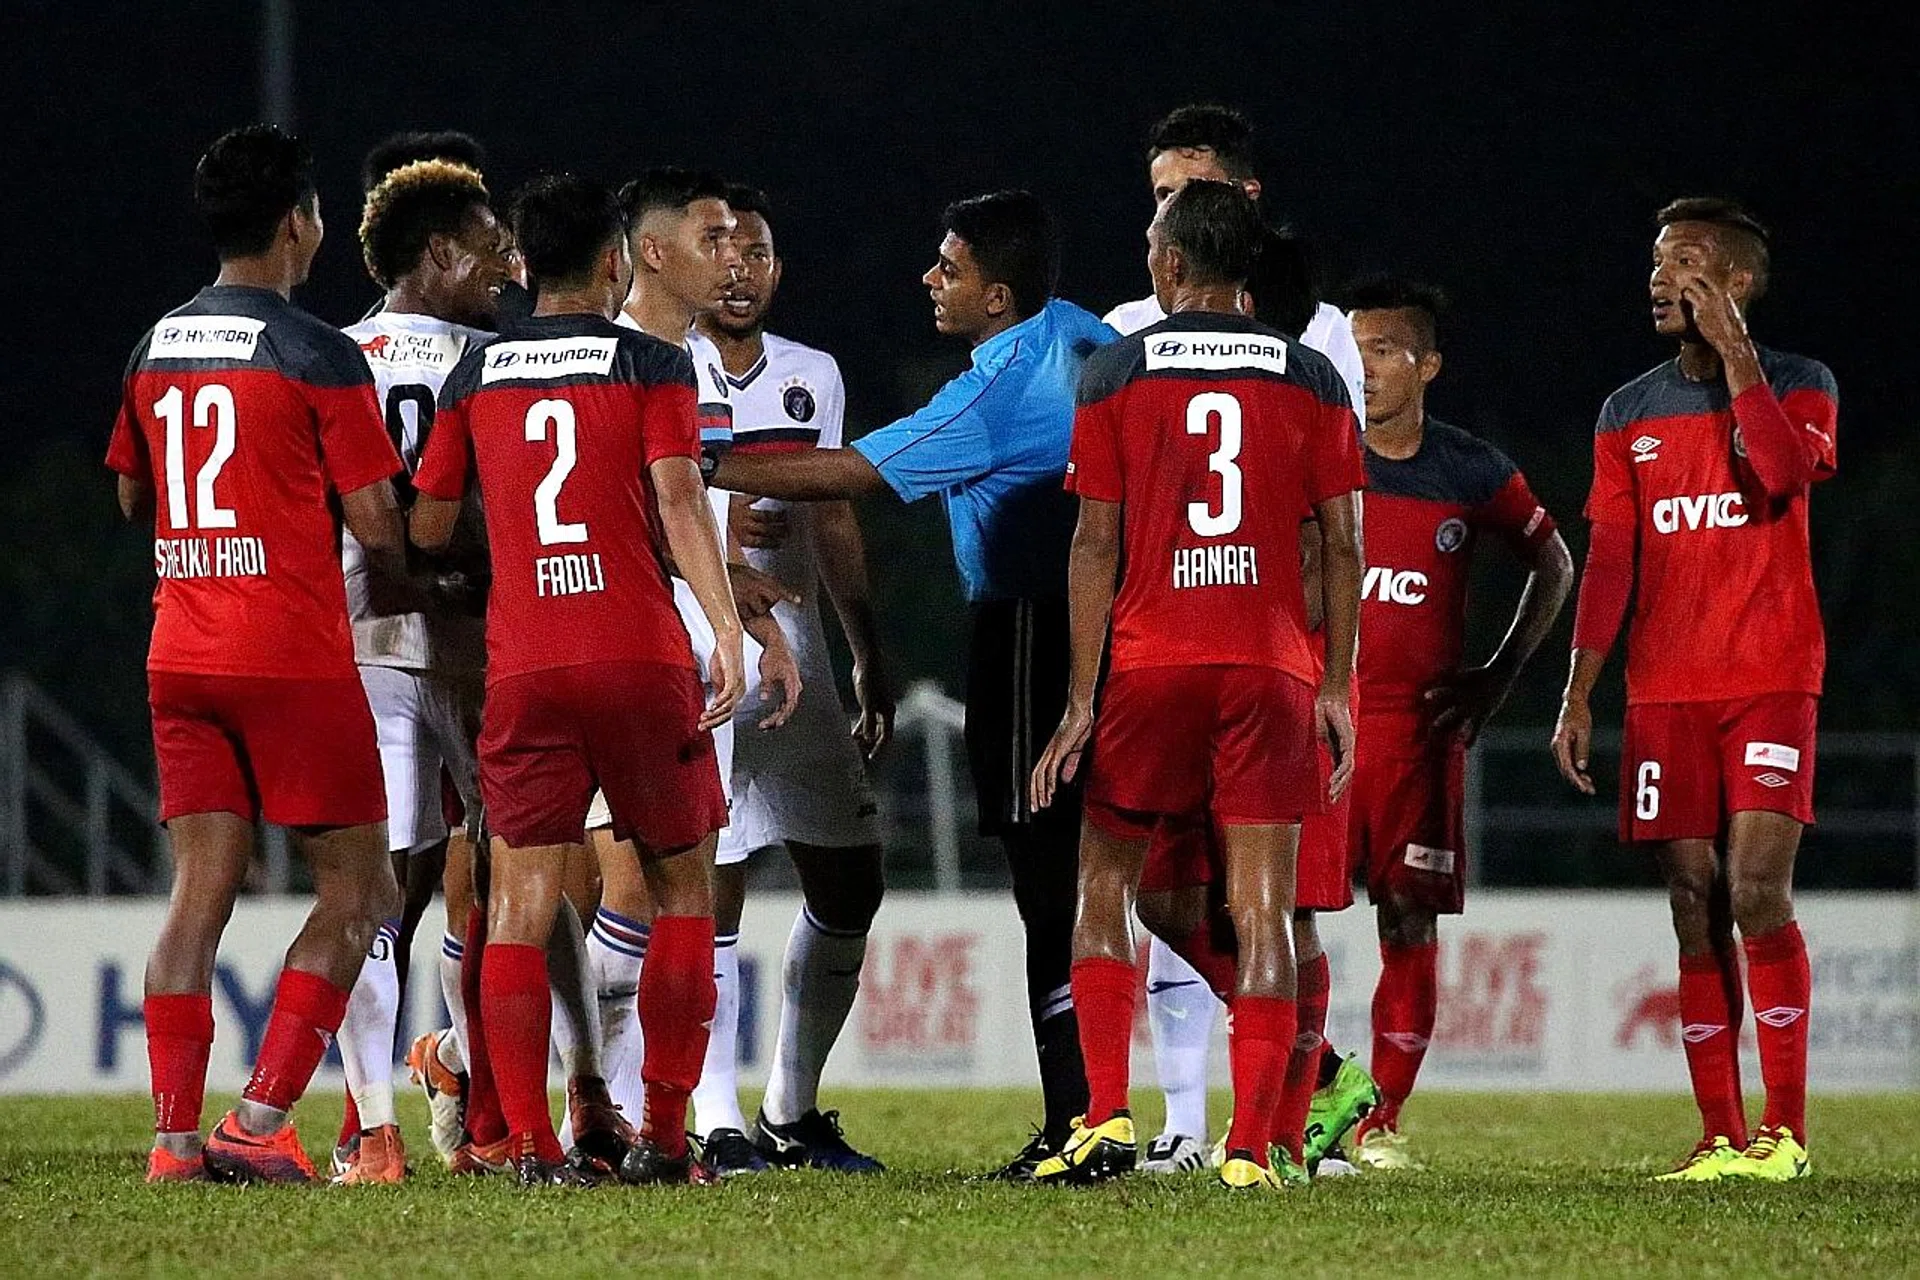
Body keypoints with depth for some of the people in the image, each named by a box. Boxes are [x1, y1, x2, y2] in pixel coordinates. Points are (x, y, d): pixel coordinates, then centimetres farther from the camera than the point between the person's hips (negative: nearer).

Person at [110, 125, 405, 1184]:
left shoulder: (156, 349, 9)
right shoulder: (318, 355, -9)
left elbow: (131, 494, 22)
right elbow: (374, 521, -8)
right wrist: (411, 582, 11)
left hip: (180, 650, 6)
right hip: (293, 652, -6)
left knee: (201, 888, 6)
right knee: (356, 888, 2)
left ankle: (175, 1136, -1)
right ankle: (259, 1119, -9)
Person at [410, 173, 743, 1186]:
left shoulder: (475, 373, 10)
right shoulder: (652, 367, 2)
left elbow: (428, 525, 13)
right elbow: (678, 503, -11)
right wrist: (728, 627, -16)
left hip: (520, 669, 2)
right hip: (642, 657, -2)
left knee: (520, 904, 1)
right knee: (681, 891, 9)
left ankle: (530, 1144, -8)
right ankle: (661, 1136, 4)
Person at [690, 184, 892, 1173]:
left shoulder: (812, 377, 13)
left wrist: (869, 655, 16)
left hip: (790, 638, 6)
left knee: (849, 885, 5)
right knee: (711, 886, -8)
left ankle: (793, 1110, 16)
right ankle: (716, 1120, -4)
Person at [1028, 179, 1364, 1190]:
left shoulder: (1116, 372, 1)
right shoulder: (1309, 378, 6)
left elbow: (1097, 545, -1)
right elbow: (1341, 543, 4)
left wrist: (1082, 702, 0)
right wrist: (1336, 688, 11)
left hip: (1152, 663, -1)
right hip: (1273, 670, 1)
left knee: (1104, 886, 12)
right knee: (1261, 910, 0)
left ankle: (1108, 1119, 1)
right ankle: (1249, 1147, -7)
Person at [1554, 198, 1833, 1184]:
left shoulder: (1798, 386, 3)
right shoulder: (1629, 414, 14)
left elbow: (1782, 473, -19)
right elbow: (1608, 559, 12)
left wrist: (1736, 352, -14)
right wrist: (1578, 693, 5)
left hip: (1770, 684, -4)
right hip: (1664, 691, 4)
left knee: (1756, 891, -15)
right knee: (1695, 907, 1)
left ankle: (1784, 1130, -9)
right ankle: (1721, 1135, 3)